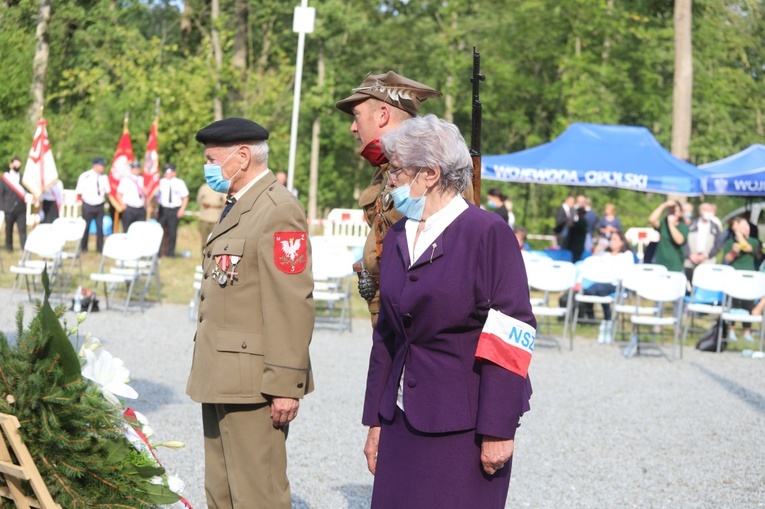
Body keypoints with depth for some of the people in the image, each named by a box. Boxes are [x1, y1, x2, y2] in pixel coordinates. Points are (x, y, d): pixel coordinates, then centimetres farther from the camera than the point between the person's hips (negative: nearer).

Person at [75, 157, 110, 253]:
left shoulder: (104, 177, 3)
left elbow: (107, 191, 15)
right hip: (88, 206, -3)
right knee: (85, 227, 5)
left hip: (99, 205, 3)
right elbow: (79, 192, -3)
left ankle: (100, 247, 13)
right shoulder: (85, 176, -9)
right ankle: (83, 247, 18)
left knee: (100, 227, 4)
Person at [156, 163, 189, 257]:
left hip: (175, 210, -2)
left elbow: (185, 197, 4)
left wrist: (182, 209, -6)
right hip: (163, 209, 2)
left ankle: (170, 252, 9)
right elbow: (156, 196, 12)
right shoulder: (161, 182, 9)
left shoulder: (179, 183, 3)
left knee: (172, 232, 1)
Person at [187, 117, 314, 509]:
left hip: (253, 382, -10)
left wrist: (286, 385, -21)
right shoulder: (235, 208, 18)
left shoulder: (279, 211, -15)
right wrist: (207, 372, 18)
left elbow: (292, 305, -19)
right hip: (221, 379, 10)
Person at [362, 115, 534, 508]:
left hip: (463, 427, -6)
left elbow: (512, 334, -12)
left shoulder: (487, 232, -8)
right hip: (403, 422, 6)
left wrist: (498, 430, -15)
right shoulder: (397, 238, 13)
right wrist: (376, 421, 14)